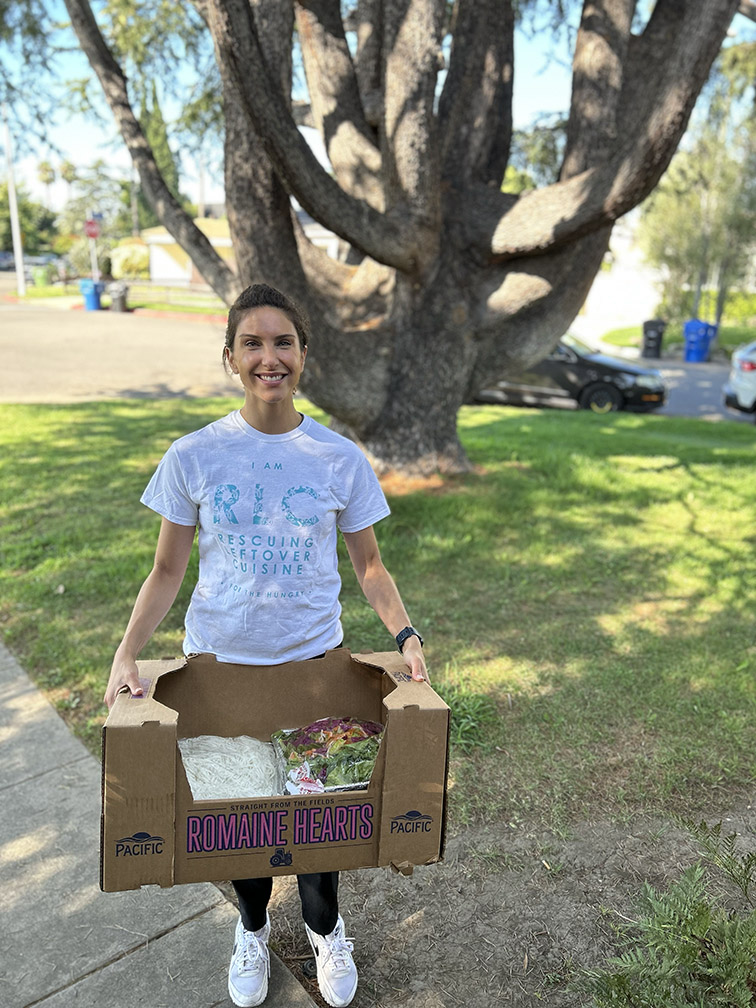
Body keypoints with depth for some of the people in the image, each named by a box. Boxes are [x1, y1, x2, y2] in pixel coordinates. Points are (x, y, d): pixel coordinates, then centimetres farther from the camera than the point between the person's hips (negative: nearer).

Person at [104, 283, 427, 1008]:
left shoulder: (340, 458, -7)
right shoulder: (194, 456, -7)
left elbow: (368, 564, 2)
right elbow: (167, 570, -1)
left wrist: (404, 634, -11)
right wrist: (126, 655, -12)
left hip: (314, 659, 0)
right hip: (218, 662, 1)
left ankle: (324, 930, 43)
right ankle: (253, 929, 47)